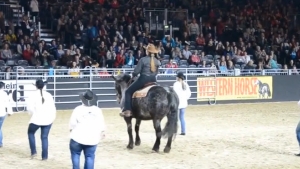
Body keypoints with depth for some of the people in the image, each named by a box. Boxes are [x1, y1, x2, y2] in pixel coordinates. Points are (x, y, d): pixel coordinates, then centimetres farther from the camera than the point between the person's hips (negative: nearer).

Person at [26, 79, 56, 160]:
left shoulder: (33, 95, -8)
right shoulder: (48, 95, 3)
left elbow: (30, 107, -15)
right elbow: (53, 107, 5)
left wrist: (34, 114, 3)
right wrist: (52, 118, 16)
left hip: (36, 119, -3)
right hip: (47, 119, 3)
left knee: (31, 133, 22)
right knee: (44, 137, 11)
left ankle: (33, 152, 15)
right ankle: (44, 156, 9)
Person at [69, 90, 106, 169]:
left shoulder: (78, 109, -10)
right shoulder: (98, 110, 0)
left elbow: (72, 123, -6)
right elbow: (101, 125, 7)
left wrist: (71, 130, 14)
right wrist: (102, 133, 24)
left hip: (78, 138, -2)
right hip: (92, 139, 2)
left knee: (75, 154, 15)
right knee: (90, 157, 11)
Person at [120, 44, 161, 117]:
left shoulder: (143, 60, -10)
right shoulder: (157, 61, 7)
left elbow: (136, 71, -8)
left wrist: (133, 75, 12)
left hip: (143, 79, -6)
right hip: (153, 80, 6)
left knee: (128, 92, 4)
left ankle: (127, 110, -10)